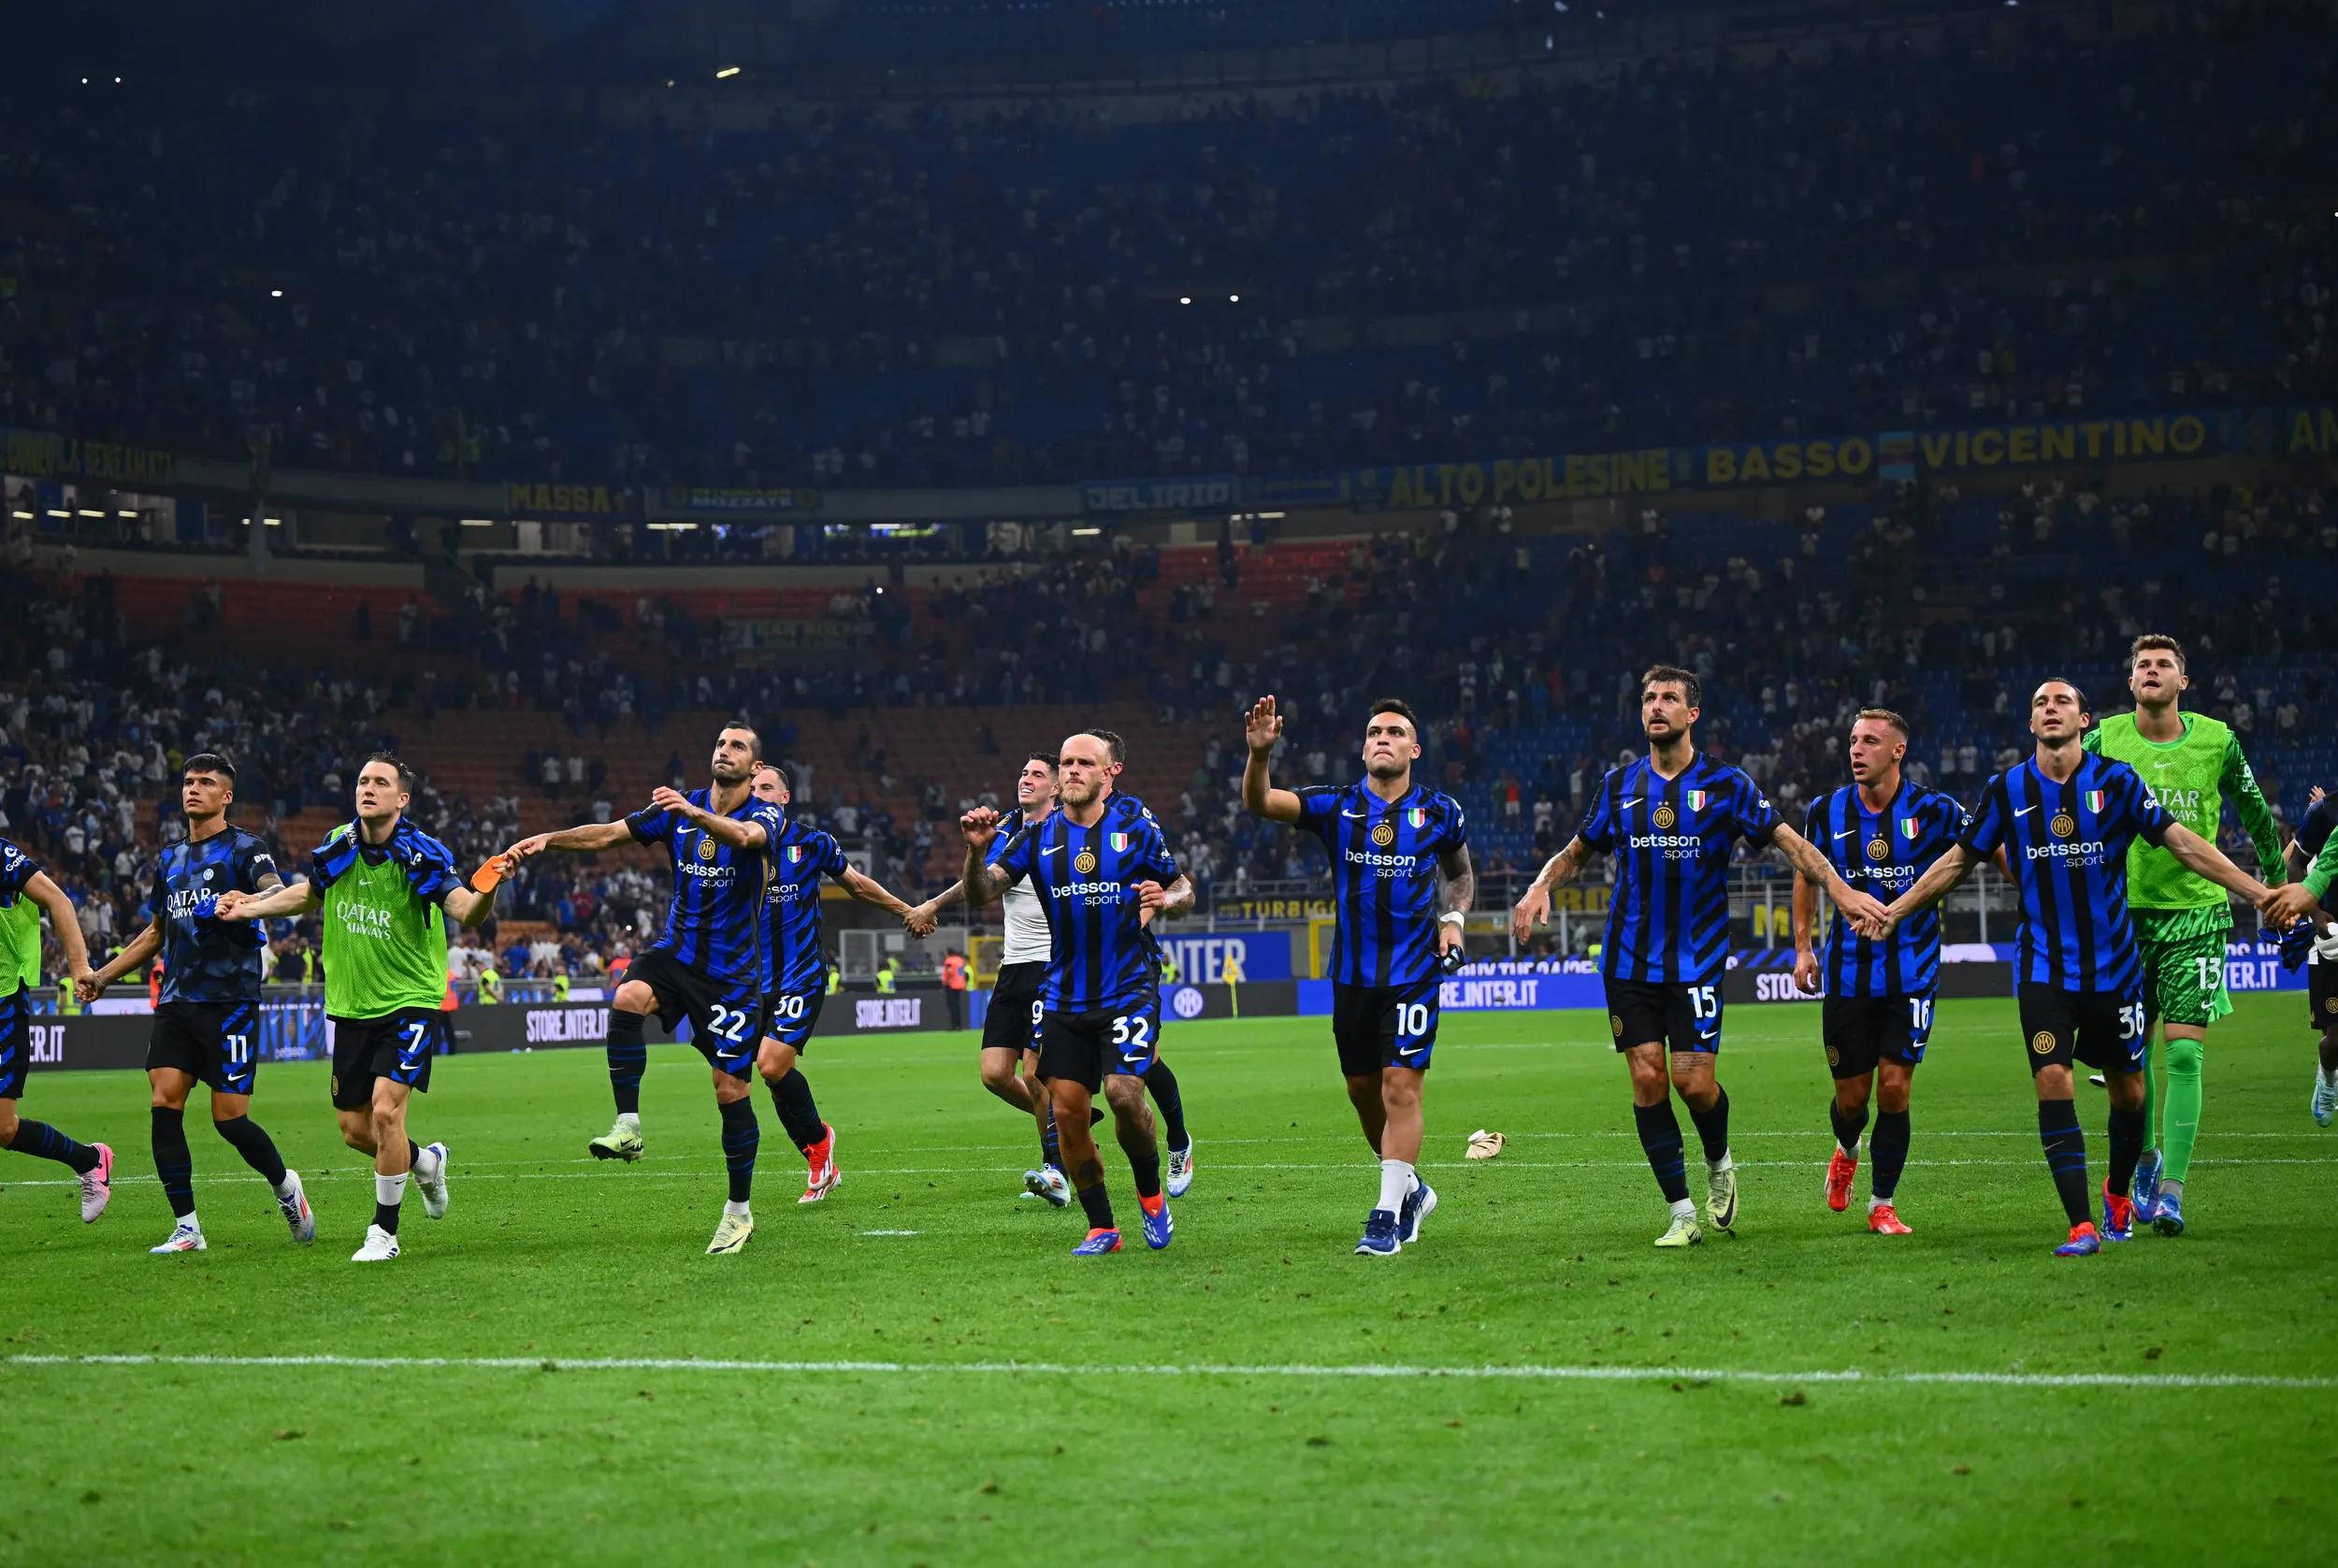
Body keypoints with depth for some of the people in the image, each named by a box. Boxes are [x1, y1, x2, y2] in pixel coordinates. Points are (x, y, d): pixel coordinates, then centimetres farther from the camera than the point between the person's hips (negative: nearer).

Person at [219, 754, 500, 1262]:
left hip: (410, 1003, -5)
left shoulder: (420, 854, -16)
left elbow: (465, 909, -30)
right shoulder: (339, 847, 0)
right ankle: (426, 1161, 39)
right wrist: (249, 908, 14)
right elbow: (308, 893, 21)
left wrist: (486, 891, -50)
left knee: (386, 1111, -19)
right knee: (355, 1130, 8)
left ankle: (384, 1233, -3)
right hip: (349, 1008, 6)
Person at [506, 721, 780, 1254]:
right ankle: (628, 1127, -28)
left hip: (732, 972, -3)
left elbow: (745, 835, -32)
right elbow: (609, 833, 2)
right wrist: (549, 839, -14)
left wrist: (695, 814, -52)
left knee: (731, 1089, -4)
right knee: (628, 998, -31)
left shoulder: (766, 815, -8)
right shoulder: (678, 808, 6)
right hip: (676, 951, 3)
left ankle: (740, 1210, 10)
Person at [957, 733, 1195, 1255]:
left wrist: (1166, 899, -14)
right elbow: (981, 894, -5)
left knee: (1124, 1093, -19)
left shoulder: (1137, 831, 0)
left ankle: (1151, 1194, 8)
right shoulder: (1037, 838, 3)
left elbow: (1183, 889, 9)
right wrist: (976, 850, -24)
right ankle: (1101, 1227, 11)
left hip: (1129, 990, -3)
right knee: (1067, 1111, -2)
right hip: (1064, 997, 3)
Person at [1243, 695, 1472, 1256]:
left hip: (1414, 974, -3)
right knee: (1362, 1090, 11)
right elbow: (1259, 803, -13)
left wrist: (1453, 918, -1)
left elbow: (1460, 873, 18)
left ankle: (1387, 1216, -8)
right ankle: (1410, 1188, 32)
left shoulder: (1441, 813, 0)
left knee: (1400, 1089, -11)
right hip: (1352, 974, 3)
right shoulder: (1336, 806, -1)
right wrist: (1260, 753, -31)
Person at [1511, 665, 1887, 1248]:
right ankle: (1682, 1213, 3)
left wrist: (1839, 888, -16)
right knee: (1647, 1079, -4)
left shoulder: (1724, 783, -1)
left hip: (1697, 958, -3)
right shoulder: (1620, 785, 9)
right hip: (1629, 960, 3)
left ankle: (1719, 1166, 21)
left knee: (1693, 1080, -11)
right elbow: (1577, 851, 19)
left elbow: (1788, 841, -2)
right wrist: (1541, 888, 0)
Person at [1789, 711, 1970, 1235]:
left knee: (1894, 1087, -7)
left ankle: (1883, 1204, 8)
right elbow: (1807, 875, 15)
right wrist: (1802, 946, 9)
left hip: (1911, 972, -2)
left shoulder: (1932, 810, -9)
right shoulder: (1827, 811, -1)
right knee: (1851, 1095, 5)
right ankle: (1846, 1151, 41)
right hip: (1847, 972, 2)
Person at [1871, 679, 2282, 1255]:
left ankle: (2118, 1193, 37)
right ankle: (2082, 1226, -13)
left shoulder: (2116, 781, -5)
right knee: (2052, 1082, -15)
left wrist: (2258, 891, -8)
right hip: (2043, 967, 0)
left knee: (2127, 1091, 8)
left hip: (2113, 965, 0)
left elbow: (2182, 842, -3)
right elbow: (1959, 860, 12)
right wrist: (1894, 911, 11)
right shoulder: (2007, 790, 0)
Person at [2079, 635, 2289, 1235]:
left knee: (2183, 1052, -9)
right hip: (2124, 911, 1)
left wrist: (2276, 879, 20)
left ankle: (2170, 1191, -8)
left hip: (2196, 913, -1)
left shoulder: (2218, 741, -1)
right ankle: (2146, 1157, 30)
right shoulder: (2104, 740, -2)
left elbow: (2255, 812, 13)